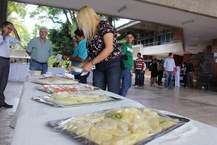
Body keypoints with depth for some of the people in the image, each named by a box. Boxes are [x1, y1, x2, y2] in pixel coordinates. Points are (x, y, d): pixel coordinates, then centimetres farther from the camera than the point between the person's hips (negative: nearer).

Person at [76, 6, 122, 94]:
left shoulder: (104, 25, -8)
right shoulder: (91, 33, 12)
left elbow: (109, 48, -20)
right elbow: (92, 54, 14)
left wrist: (91, 63, -18)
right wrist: (79, 66, 8)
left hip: (113, 64, -7)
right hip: (99, 67, 7)